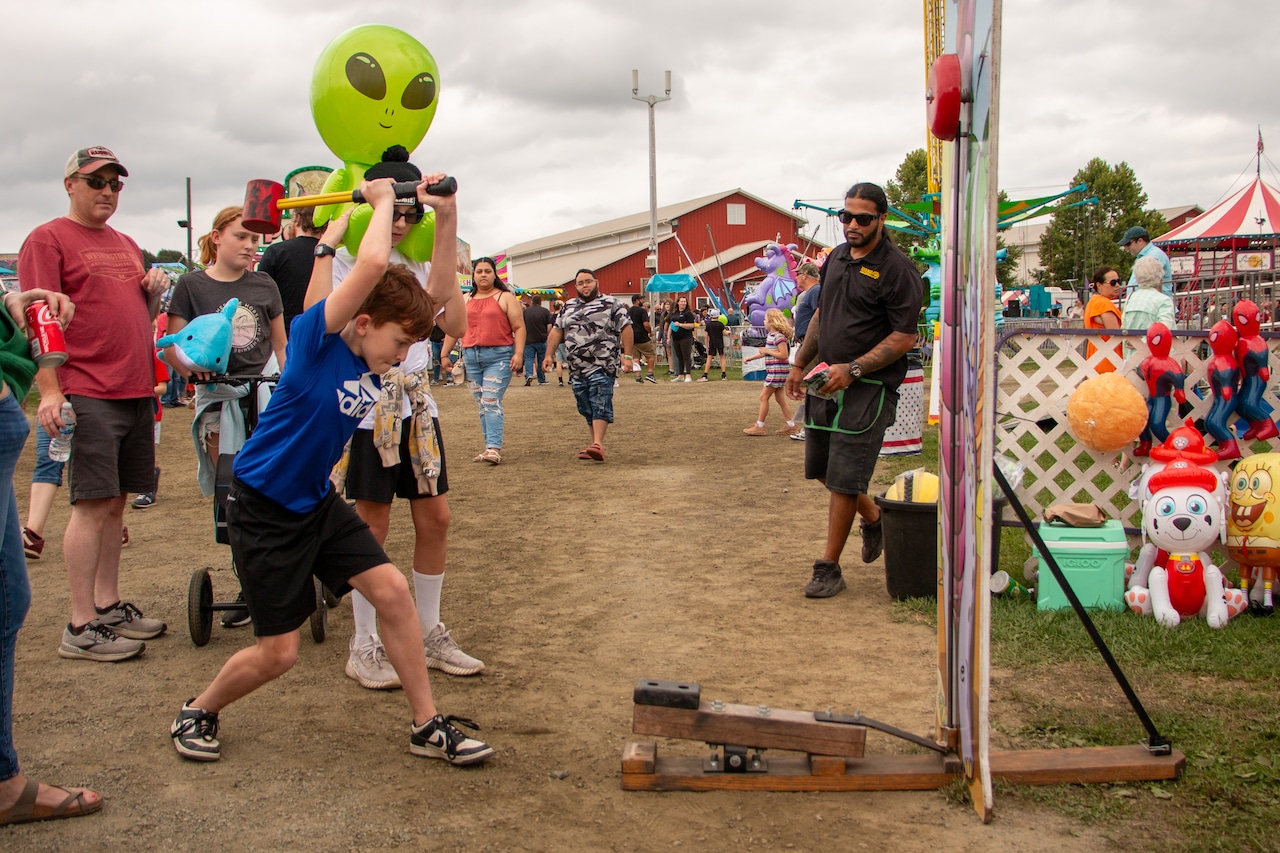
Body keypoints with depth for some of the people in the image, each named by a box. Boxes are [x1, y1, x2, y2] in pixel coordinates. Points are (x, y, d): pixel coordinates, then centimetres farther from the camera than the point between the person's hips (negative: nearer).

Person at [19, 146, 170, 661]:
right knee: (93, 505, -7)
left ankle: (108, 605, 20)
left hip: (136, 393, 7)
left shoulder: (126, 246, 20)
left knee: (115, 502, 11)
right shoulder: (48, 239, -2)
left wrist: (156, 292, 6)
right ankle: (81, 628, -1)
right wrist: (49, 390, -18)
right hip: (88, 396, -7)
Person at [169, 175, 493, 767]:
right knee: (278, 652, -2)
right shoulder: (316, 341, -23)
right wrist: (381, 199, -24)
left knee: (392, 590, -3)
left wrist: (446, 215, -10)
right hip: (265, 511, -7)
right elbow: (372, 265, -39)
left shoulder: (377, 354, -2)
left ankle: (427, 727, 9)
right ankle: (198, 713, 27)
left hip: (319, 502, 7)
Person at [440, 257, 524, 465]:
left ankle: (494, 448, -18)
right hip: (471, 357, 5)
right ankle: (490, 447, 12)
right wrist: (445, 354, 11)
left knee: (491, 401, -14)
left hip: (499, 356, -5)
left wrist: (519, 353, -14)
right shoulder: (465, 301, 15)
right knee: (482, 405, 7)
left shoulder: (505, 298, 3)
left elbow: (519, 327, -3)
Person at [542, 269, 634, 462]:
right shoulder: (568, 307, 18)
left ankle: (598, 444, -21)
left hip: (602, 366, -6)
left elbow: (626, 329, -3)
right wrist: (549, 355, 11)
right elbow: (556, 331, 20)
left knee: (600, 404, -14)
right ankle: (596, 443, 17)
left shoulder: (611, 305, 2)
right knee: (585, 407, 8)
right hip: (576, 367, 6)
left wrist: (626, 355, -10)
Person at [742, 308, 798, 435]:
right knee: (779, 398, 12)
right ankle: (791, 425, 15)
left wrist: (767, 351, -18)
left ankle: (759, 426, 2)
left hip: (777, 371, -10)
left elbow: (784, 355, -23)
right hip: (773, 371, 10)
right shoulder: (771, 335, 13)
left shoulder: (779, 336, -17)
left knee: (764, 397, -4)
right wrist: (750, 358, 23)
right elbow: (765, 352, 24)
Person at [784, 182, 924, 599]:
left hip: (868, 389, -8)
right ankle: (873, 518, 40)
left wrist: (853, 369, -20)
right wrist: (800, 364, 16)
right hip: (828, 381, 8)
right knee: (821, 468, 16)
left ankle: (829, 568, 6)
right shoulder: (836, 258, 10)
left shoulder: (897, 268, -13)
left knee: (843, 479, -5)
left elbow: (905, 337, -15)